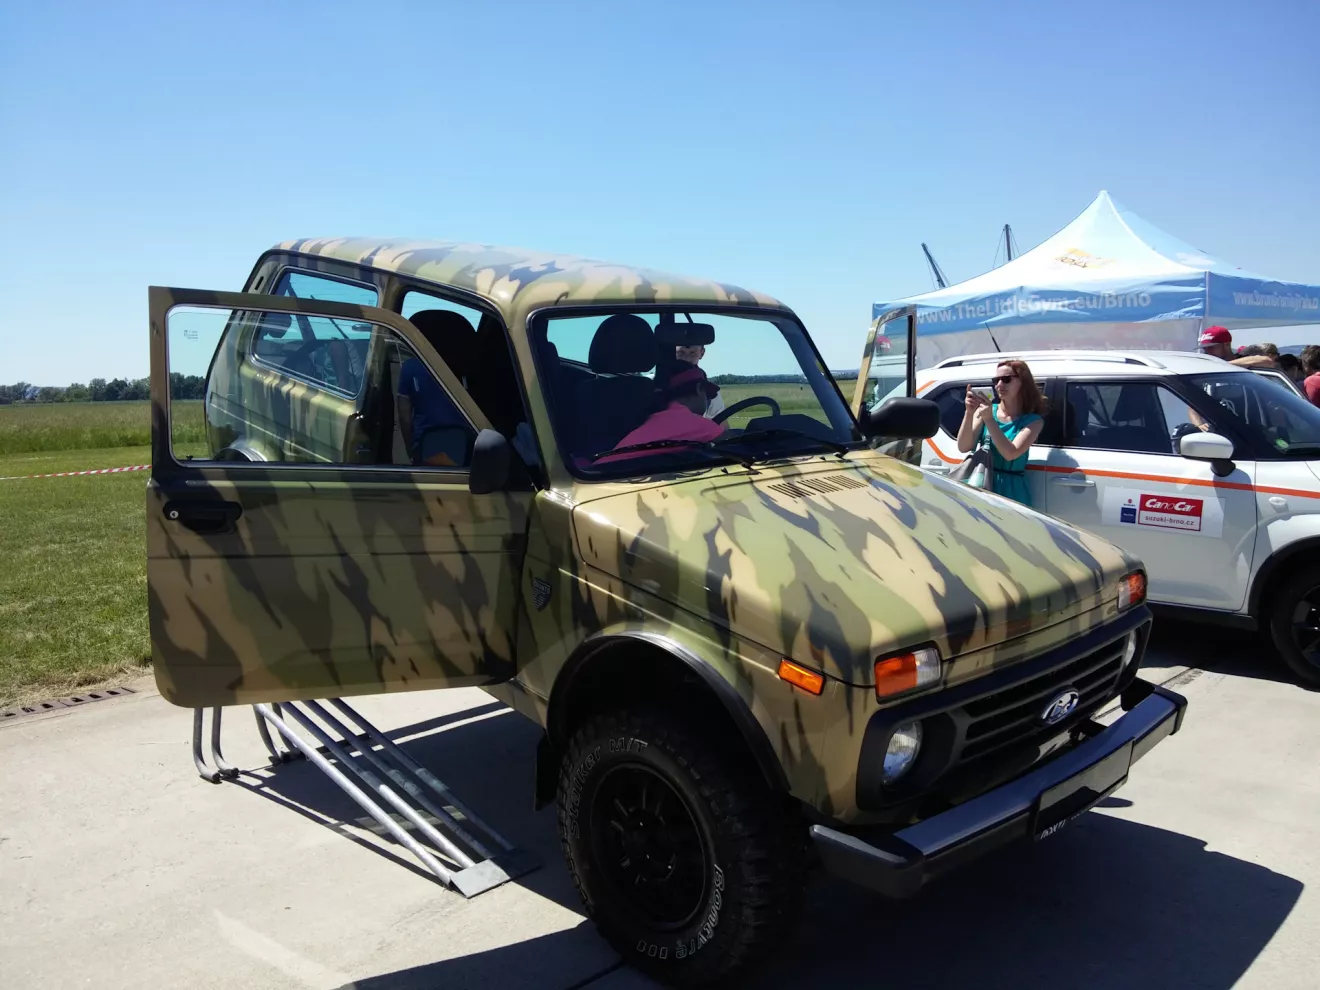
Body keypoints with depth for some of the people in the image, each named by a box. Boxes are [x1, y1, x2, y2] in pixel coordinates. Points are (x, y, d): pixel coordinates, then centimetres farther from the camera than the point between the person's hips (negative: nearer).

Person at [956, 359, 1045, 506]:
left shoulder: (1032, 420, -2)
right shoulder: (986, 409, 4)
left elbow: (1010, 454, -16)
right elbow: (964, 447, -3)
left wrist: (989, 419, -22)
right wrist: (969, 413, -16)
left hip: (1010, 490, -2)